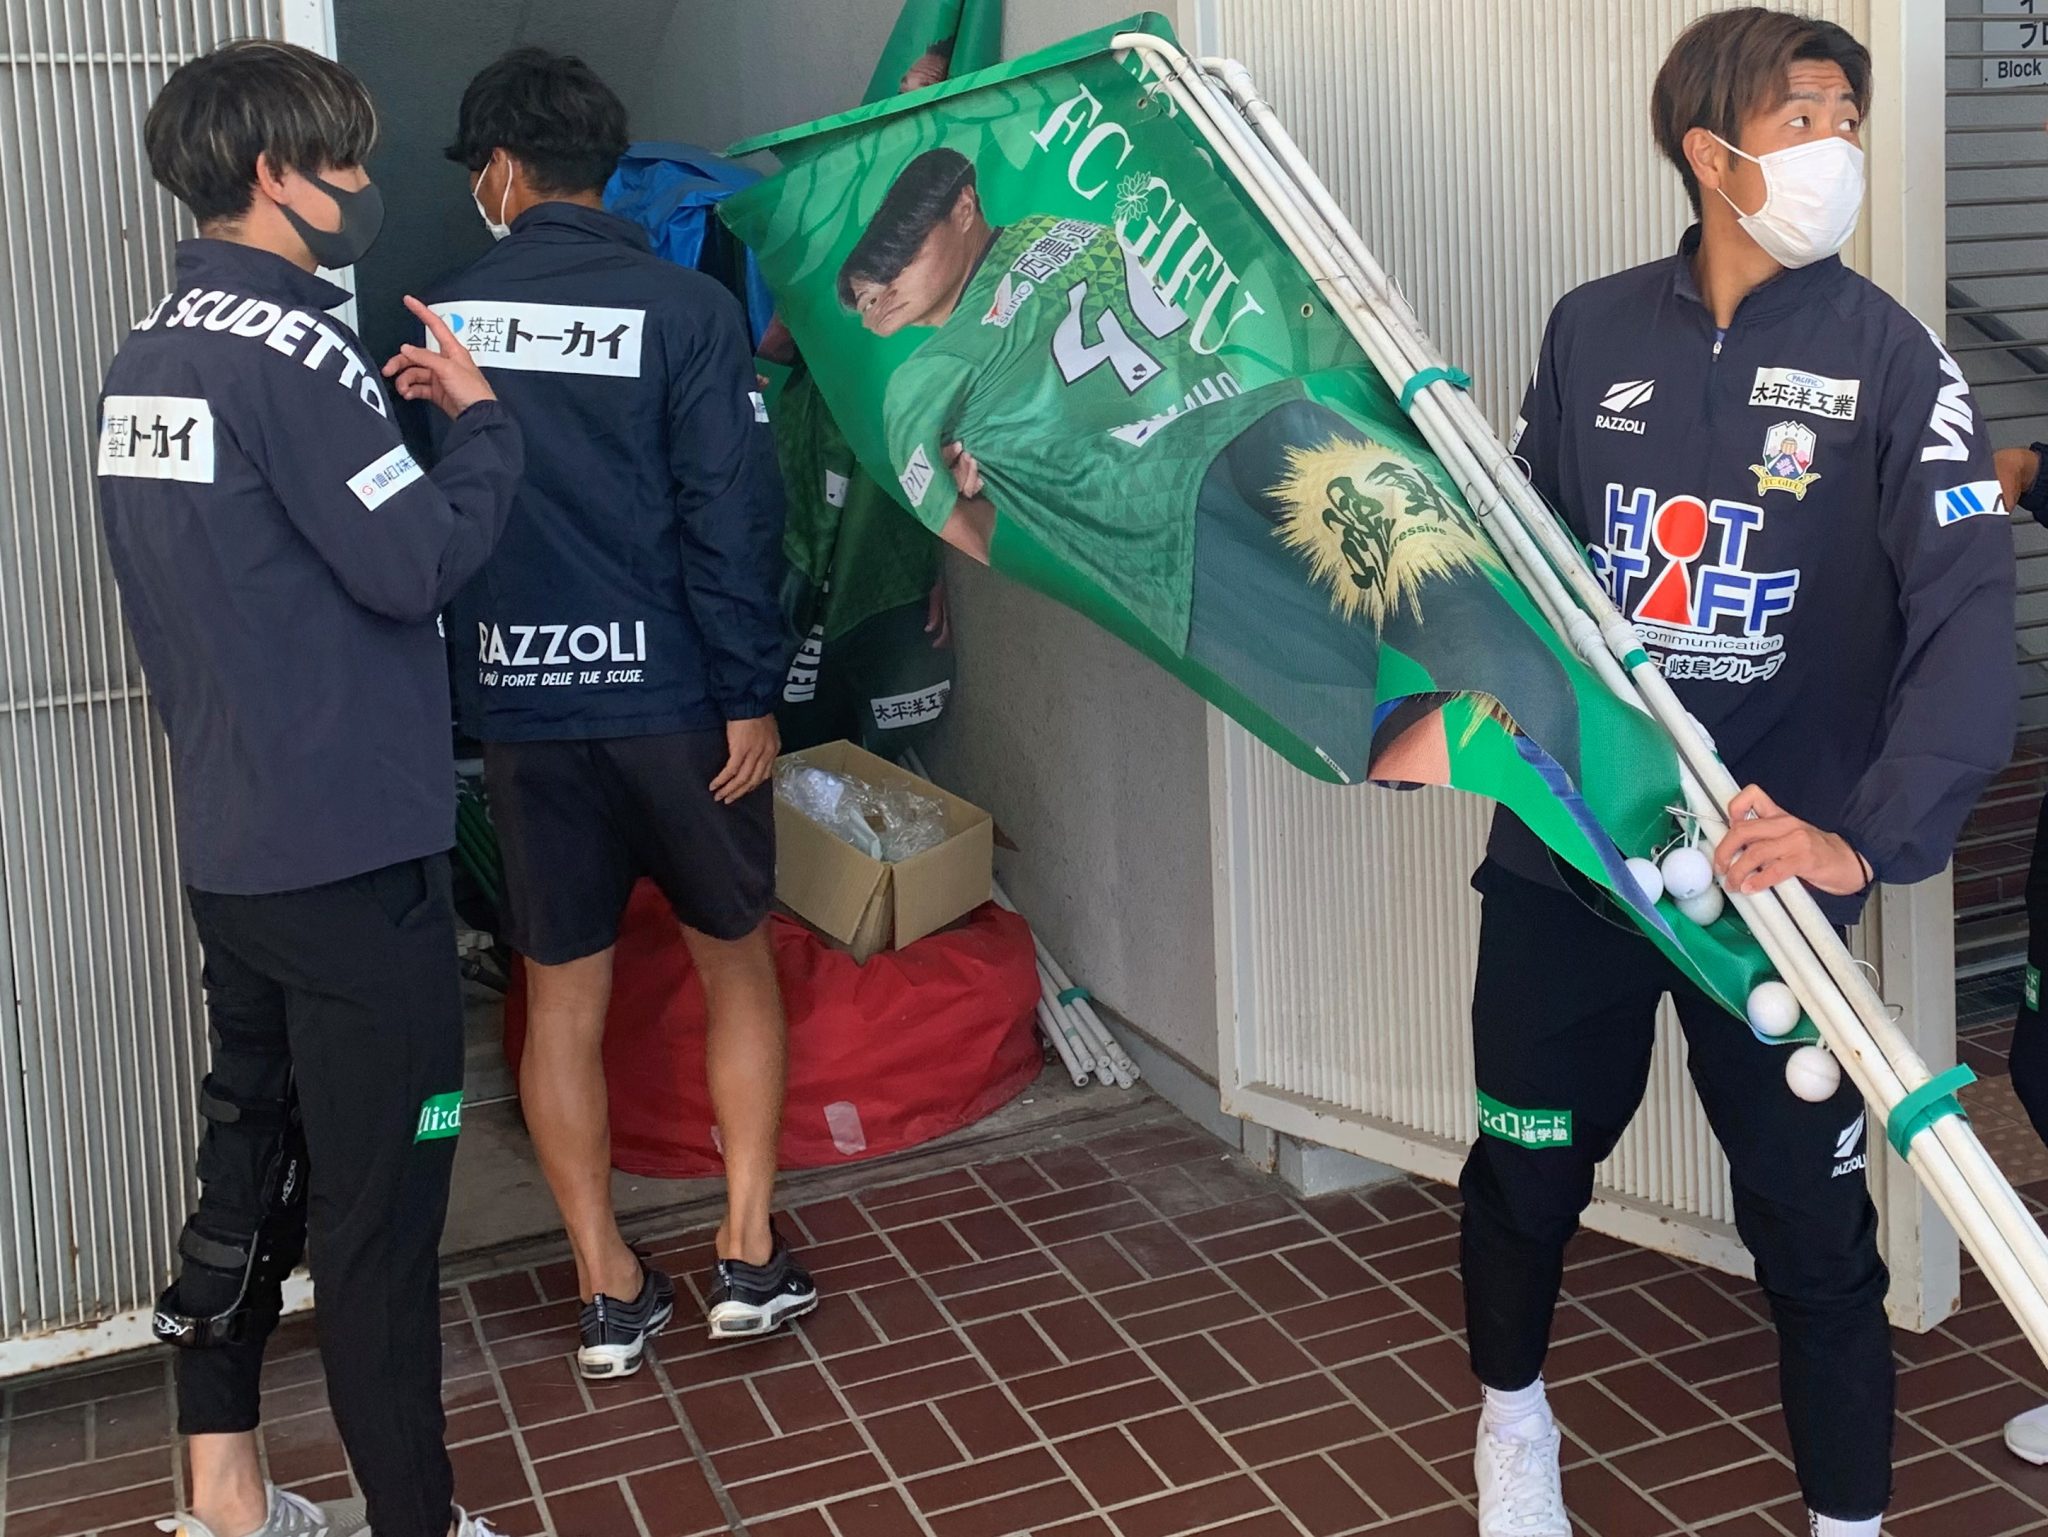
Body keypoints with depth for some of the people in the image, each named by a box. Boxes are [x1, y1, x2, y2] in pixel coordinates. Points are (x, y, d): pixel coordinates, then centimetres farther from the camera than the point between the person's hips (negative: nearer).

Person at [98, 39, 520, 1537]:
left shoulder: (150, 354, 11)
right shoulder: (290, 349, -17)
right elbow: (417, 565, -18)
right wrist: (479, 418, -7)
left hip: (229, 840, 9)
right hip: (353, 849, -9)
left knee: (251, 1150, 17)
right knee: (381, 1194, 0)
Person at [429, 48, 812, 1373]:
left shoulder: (443, 318, 1)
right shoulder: (685, 307, -7)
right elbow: (734, 515, -11)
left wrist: (459, 681, 15)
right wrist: (752, 693, -6)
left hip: (518, 700, 2)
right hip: (667, 691, -2)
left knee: (563, 995, 11)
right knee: (737, 963, 16)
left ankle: (610, 1292, 19)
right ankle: (750, 1255, 18)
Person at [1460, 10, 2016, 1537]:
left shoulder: (1886, 354, -6)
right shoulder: (1592, 332, 1)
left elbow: (1969, 620, -16)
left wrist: (1865, 840, -29)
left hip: (1769, 877, -2)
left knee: (1814, 1224, 6)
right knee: (1524, 1169, 17)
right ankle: (1513, 1413, 45)